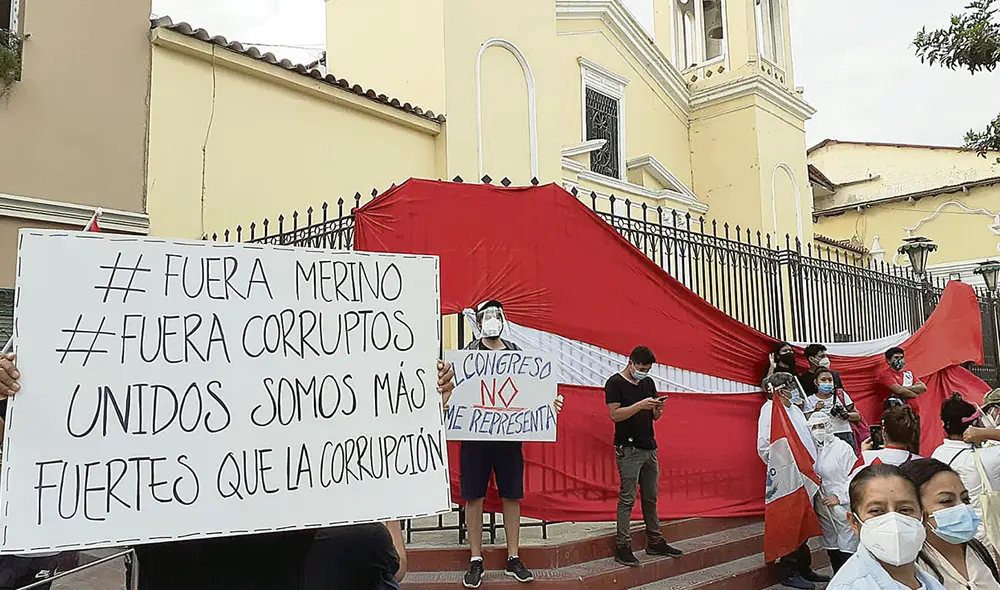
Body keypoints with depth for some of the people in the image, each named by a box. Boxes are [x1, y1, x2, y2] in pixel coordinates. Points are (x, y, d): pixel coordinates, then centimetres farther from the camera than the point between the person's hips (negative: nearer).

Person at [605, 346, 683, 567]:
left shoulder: (648, 383, 14)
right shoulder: (615, 383, -6)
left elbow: (655, 416, 17)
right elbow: (615, 414, -15)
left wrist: (658, 408, -5)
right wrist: (641, 405, -22)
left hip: (649, 448, 7)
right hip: (628, 449, -7)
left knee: (651, 497, 13)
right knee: (627, 499, -6)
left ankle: (655, 542, 22)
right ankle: (622, 547, -1)